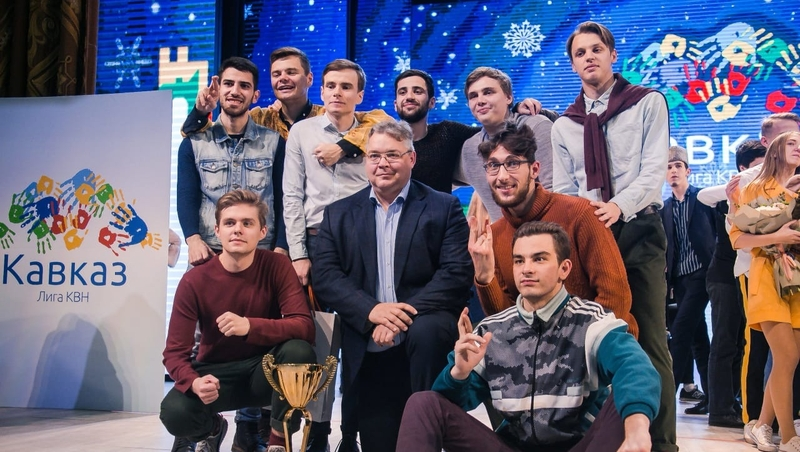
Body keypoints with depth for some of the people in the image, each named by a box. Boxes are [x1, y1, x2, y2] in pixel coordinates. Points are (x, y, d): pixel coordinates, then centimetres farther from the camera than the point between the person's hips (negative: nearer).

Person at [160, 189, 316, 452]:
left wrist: (250, 326, -41)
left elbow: (304, 327, -23)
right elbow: (174, 352, -12)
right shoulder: (194, 281, -13)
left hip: (265, 370, 0)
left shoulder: (277, 266, -13)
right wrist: (194, 382, -36)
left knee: (299, 351, -33)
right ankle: (212, 430, 12)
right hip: (216, 372, 0)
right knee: (174, 413, -30)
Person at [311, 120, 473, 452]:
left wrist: (406, 314, -20)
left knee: (425, 330, -35)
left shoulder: (443, 208, 4)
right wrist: (371, 310, -16)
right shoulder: (339, 214, 11)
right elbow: (324, 277, 2)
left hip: (423, 328, -2)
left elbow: (458, 273, -7)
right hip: (369, 352, 2)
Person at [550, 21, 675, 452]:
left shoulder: (647, 103, 4)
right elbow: (562, 190, 11)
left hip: (638, 231, -3)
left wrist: (619, 206, -24)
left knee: (649, 340, -5)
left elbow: (654, 168, -7)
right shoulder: (563, 125, 15)